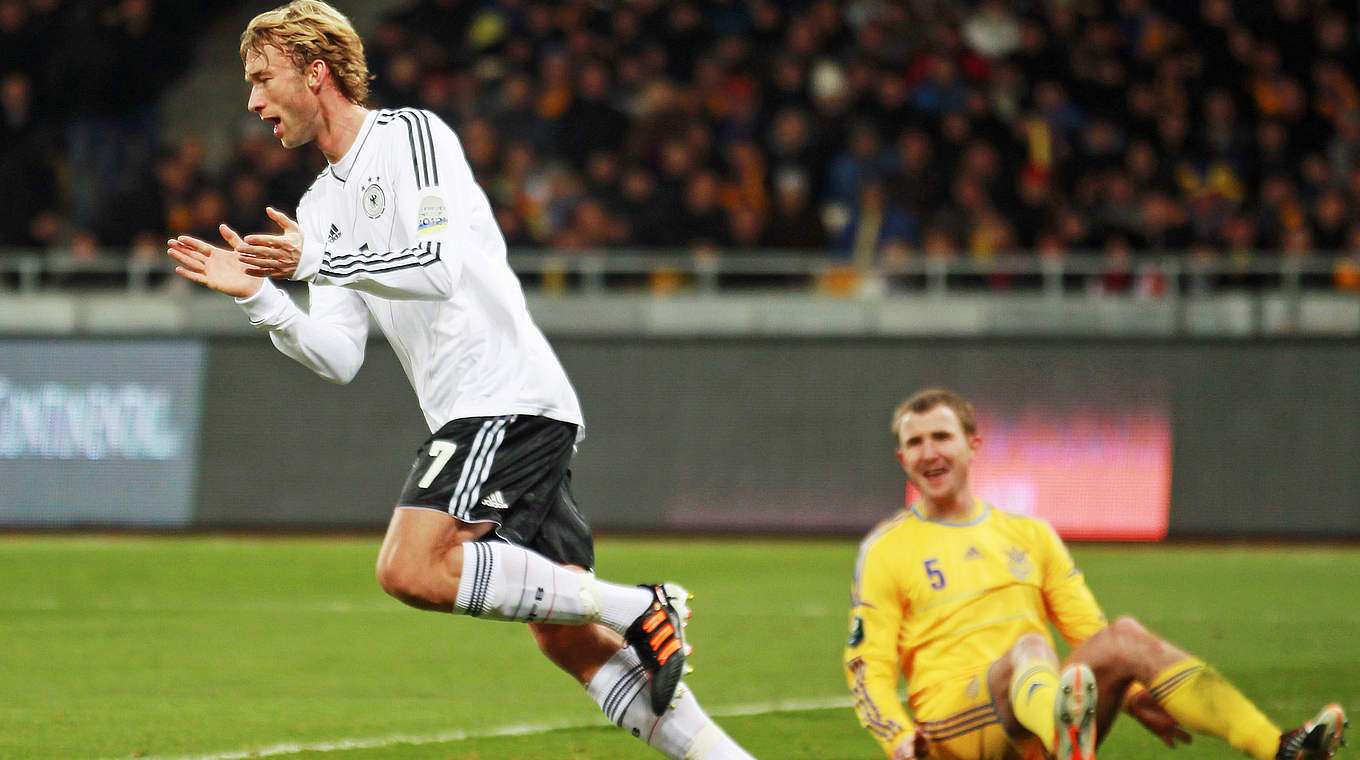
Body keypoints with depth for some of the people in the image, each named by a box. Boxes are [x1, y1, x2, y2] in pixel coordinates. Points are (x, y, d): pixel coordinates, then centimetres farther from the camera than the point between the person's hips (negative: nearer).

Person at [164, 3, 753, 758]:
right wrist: (259, 296, 0)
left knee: (411, 568, -22)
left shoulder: (411, 134, -4)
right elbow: (339, 357, 13)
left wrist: (318, 260, -18)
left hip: (512, 399, -8)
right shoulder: (323, 205, 20)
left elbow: (441, 267, -18)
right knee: (568, 642, 2)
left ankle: (635, 608, -16)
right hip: (471, 415, 8)